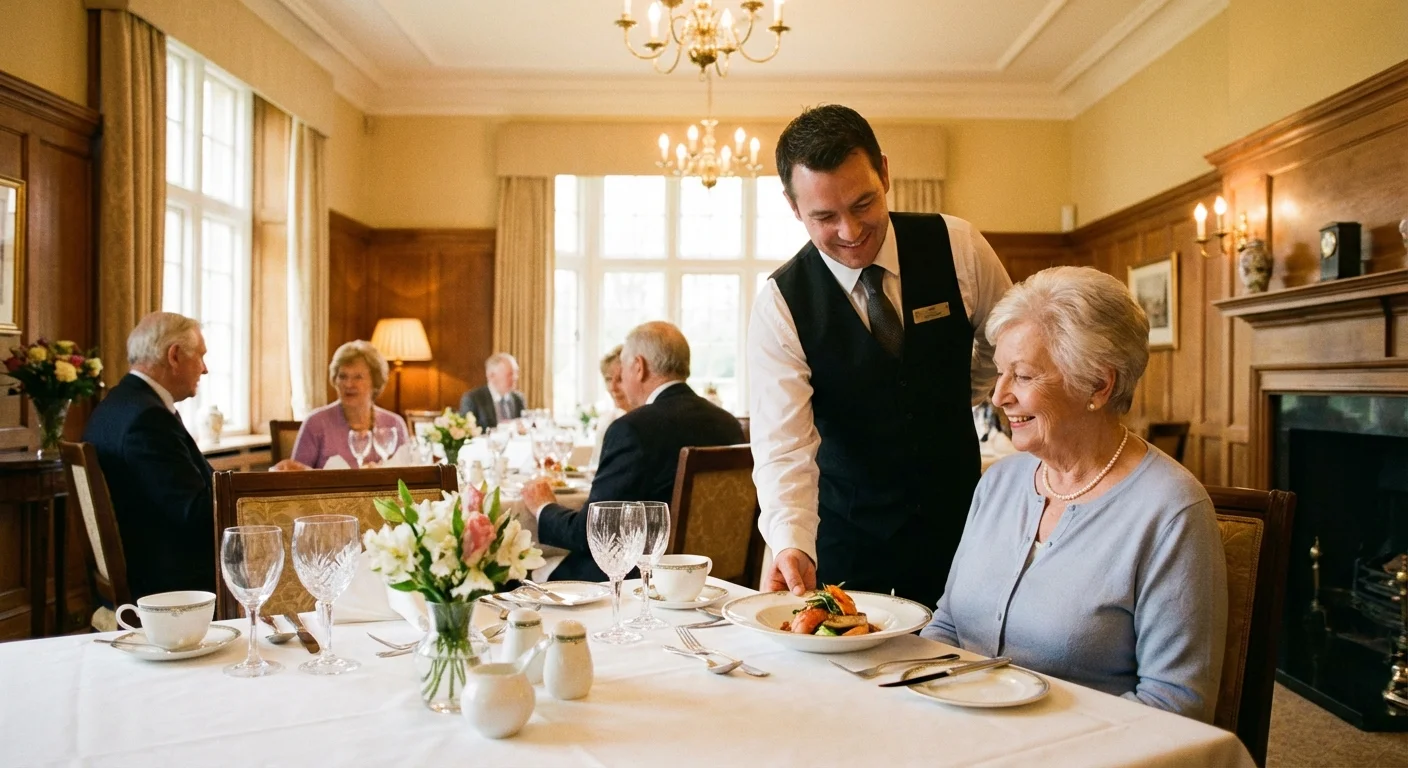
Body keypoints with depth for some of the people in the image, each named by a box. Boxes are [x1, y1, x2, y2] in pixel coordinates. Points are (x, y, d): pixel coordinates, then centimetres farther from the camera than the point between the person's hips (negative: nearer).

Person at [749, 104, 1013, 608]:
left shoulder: (956, 246, -9)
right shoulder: (780, 306, -16)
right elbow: (783, 445, -23)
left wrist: (948, 409, 9)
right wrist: (791, 545, -39)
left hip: (957, 514, 2)